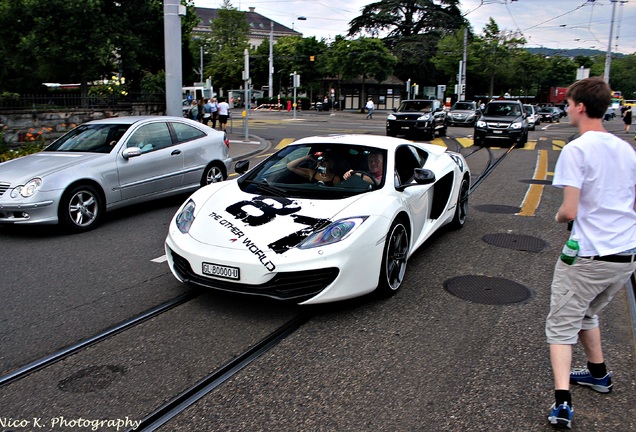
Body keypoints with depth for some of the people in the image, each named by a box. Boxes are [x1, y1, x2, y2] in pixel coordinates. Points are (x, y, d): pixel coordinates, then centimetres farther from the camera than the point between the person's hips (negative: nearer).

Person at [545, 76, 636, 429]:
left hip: (587, 257, -7)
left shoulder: (576, 150, -14)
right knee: (586, 314, 27)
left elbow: (569, 211, -18)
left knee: (561, 326, 1)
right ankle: (598, 374, 40)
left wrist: (558, 217, 3)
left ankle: (562, 401, -9)